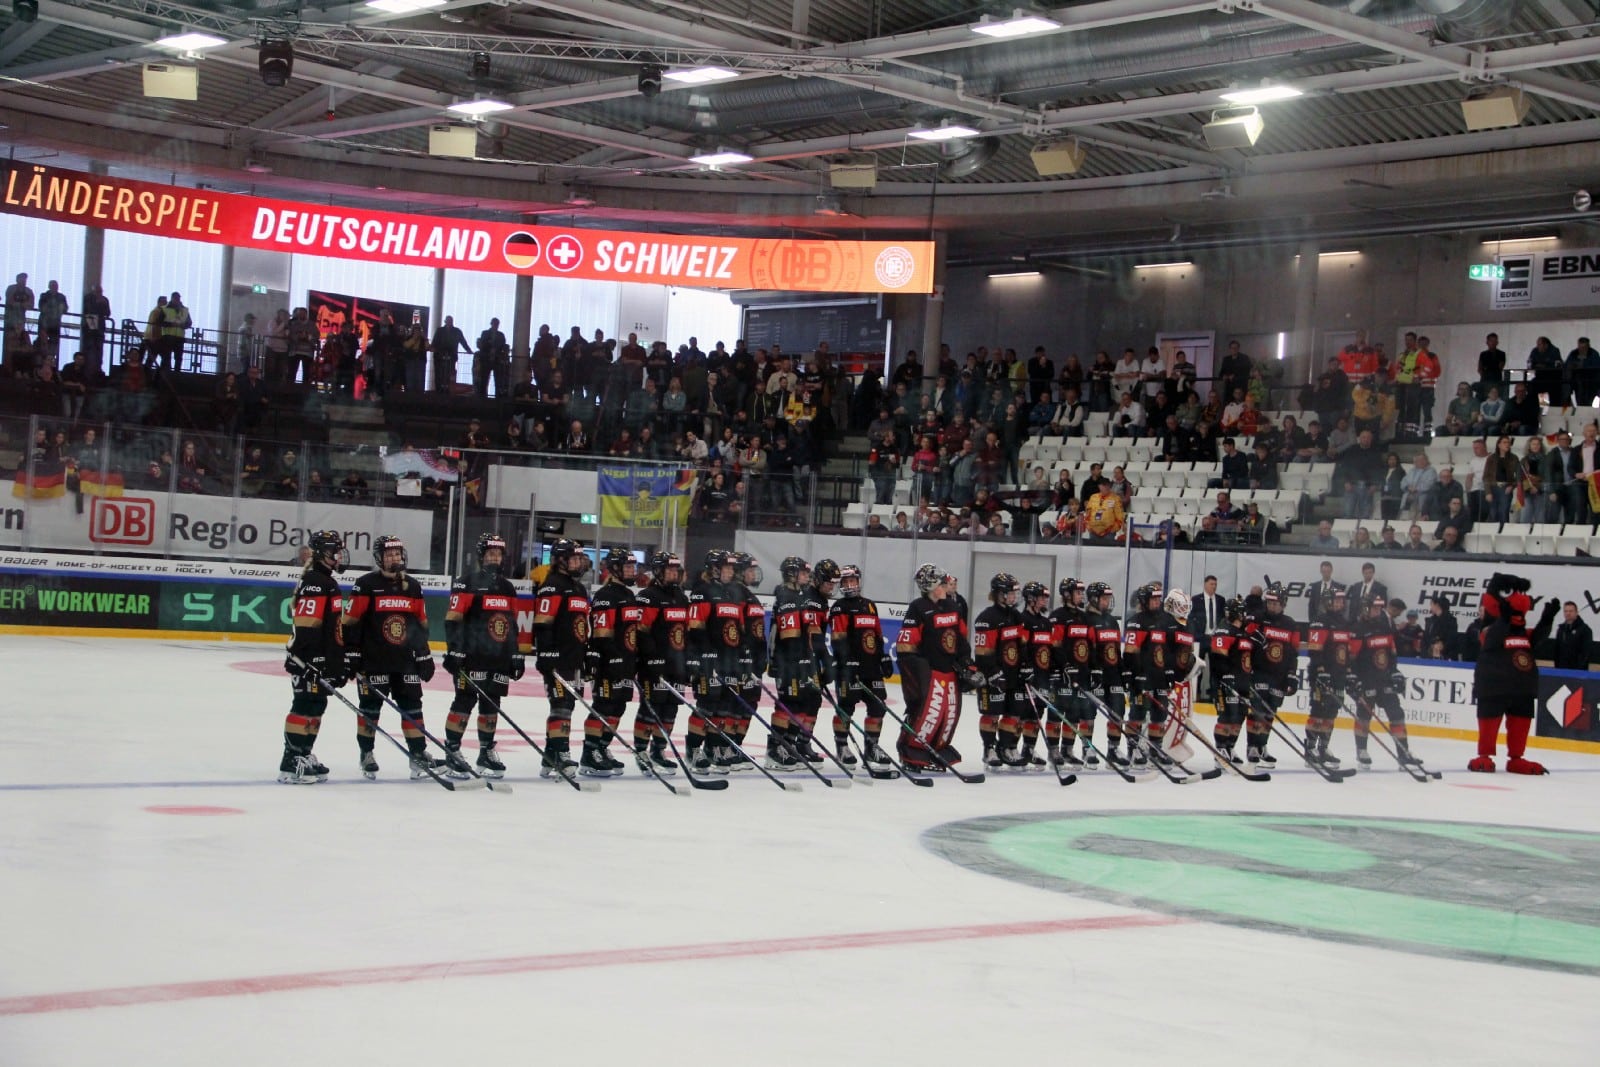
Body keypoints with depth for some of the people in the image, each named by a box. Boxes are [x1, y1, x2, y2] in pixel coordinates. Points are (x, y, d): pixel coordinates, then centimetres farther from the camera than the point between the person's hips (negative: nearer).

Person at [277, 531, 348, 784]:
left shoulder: (329, 582, 19)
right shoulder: (314, 582, -15)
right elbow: (306, 625, -21)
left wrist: (341, 663, 26)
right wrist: (311, 663, -25)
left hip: (323, 660, 11)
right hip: (309, 660, -11)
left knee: (316, 706, 14)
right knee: (306, 706, -11)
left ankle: (303, 756, 22)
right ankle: (290, 762, -10)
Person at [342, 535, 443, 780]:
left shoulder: (413, 586, 10)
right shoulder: (365, 585, -6)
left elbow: (421, 624, 16)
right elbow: (350, 623, -7)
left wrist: (424, 655, 14)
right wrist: (350, 655, -10)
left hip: (406, 660, 5)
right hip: (373, 661, -5)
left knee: (412, 706, 4)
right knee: (370, 708, 3)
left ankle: (419, 755, 7)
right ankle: (366, 755, 15)